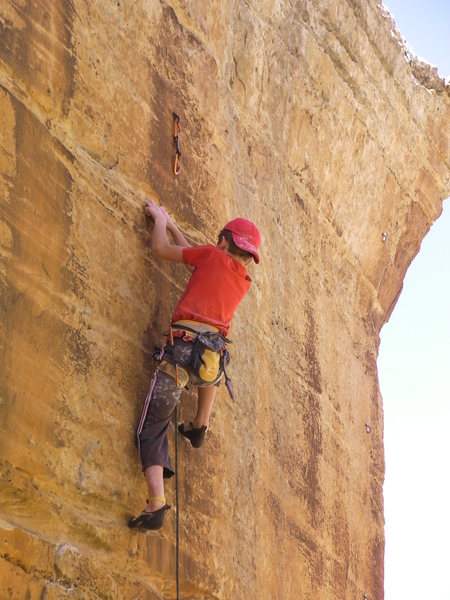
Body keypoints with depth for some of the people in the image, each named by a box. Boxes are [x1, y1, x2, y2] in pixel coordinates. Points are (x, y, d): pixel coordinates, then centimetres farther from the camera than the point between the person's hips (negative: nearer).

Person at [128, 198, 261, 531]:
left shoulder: (214, 255, 8)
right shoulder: (244, 281, 24)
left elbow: (161, 249, 14)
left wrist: (160, 220, 32)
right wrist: (172, 225, 45)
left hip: (183, 348, -5)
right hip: (214, 355, 5)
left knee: (152, 428, -1)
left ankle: (157, 504, -17)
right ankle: (200, 428, 41)